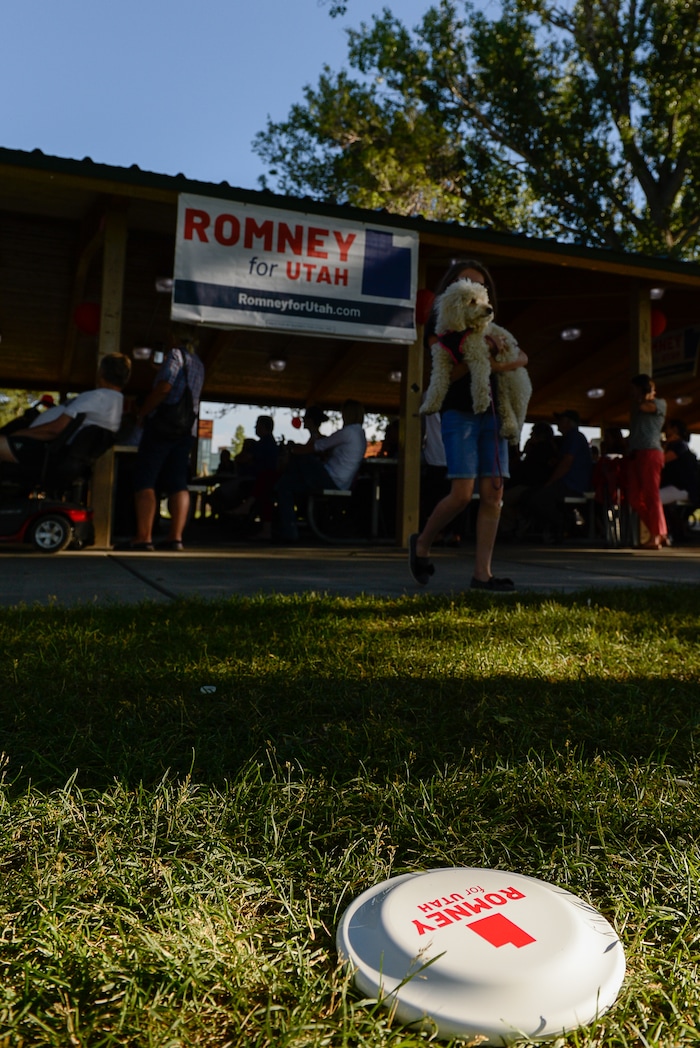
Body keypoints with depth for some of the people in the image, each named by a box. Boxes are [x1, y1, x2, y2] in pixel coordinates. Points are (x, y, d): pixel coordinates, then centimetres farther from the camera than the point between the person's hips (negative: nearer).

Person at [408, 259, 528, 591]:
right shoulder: (439, 324, 5)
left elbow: (522, 356, 11)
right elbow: (445, 373, -8)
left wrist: (504, 364, -10)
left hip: (491, 412, 6)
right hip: (459, 413, -5)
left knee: (493, 493, -4)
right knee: (462, 494, -16)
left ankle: (482, 573, -2)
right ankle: (422, 544, 10)